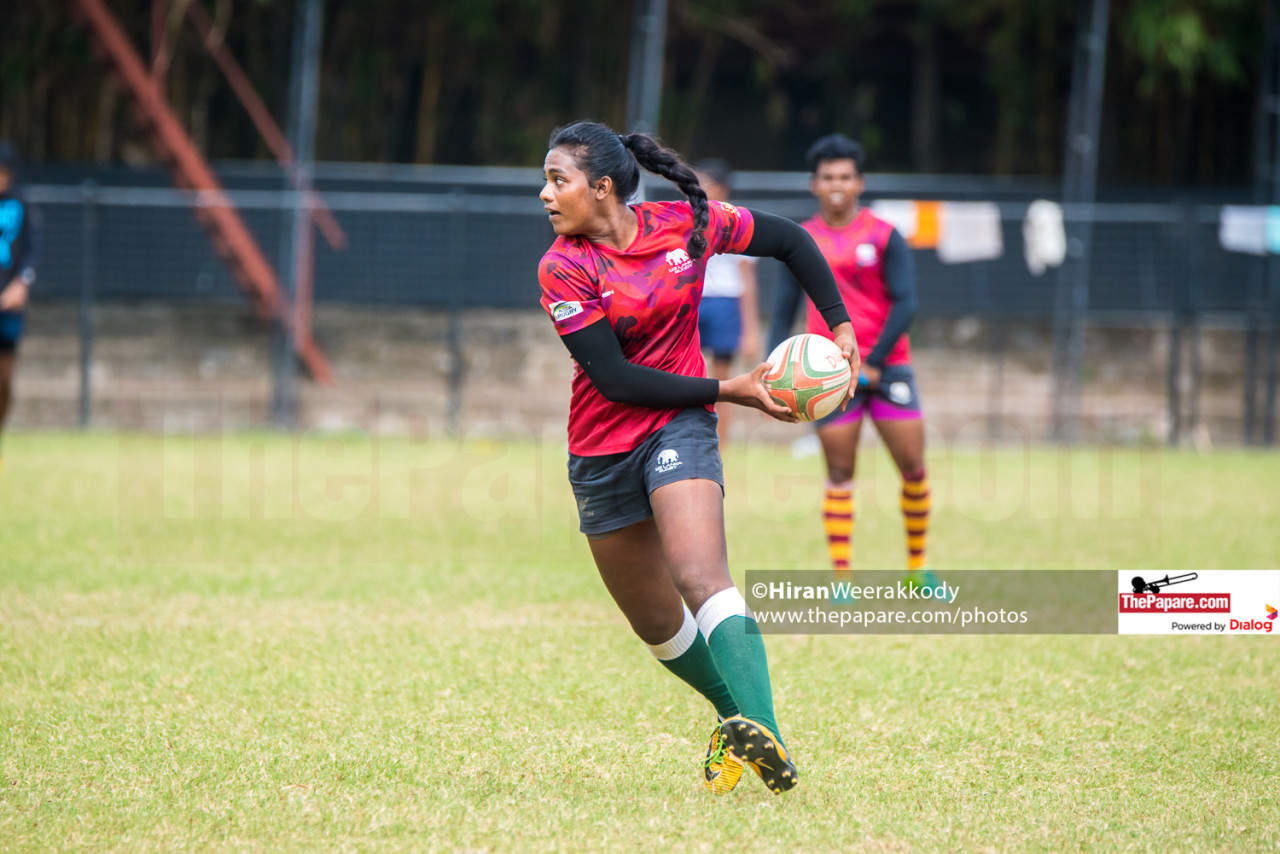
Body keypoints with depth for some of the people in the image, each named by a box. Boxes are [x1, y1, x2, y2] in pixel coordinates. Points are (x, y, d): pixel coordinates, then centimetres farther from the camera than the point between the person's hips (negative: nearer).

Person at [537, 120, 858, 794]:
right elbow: (615, 378, -16)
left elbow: (789, 241, 10)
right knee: (657, 626, 10)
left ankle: (765, 735, -39)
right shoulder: (563, 269, -11)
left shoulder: (687, 226, -6)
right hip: (602, 453, 2)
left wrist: (840, 326, 4)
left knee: (701, 579, -26)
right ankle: (738, 717, 34)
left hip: (680, 429, -2)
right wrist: (728, 391, -18)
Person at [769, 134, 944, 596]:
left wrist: (874, 362, -12)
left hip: (885, 364, -1)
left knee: (913, 467, -4)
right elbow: (784, 309, 10)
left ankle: (917, 568, 12)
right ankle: (841, 579, 1)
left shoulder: (884, 237, 0)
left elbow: (905, 303, -5)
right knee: (839, 475, -2)